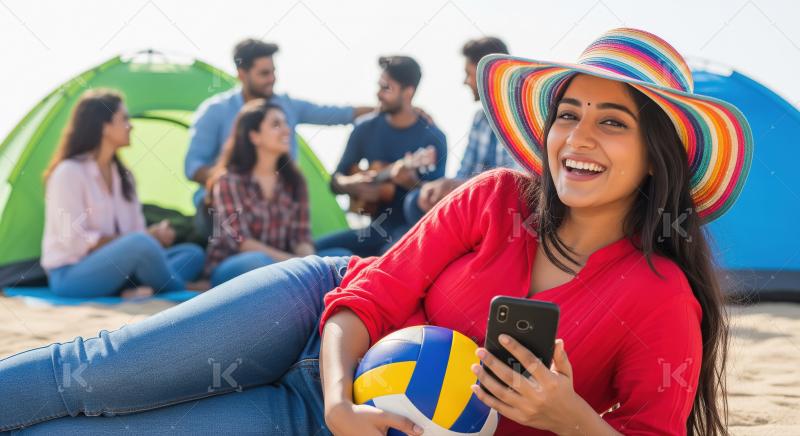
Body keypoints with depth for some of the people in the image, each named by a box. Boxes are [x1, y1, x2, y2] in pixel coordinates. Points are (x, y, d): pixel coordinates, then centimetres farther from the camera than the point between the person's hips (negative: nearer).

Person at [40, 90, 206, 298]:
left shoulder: (121, 175, 14)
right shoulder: (69, 173, -12)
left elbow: (136, 229, 10)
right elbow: (75, 241, -17)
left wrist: (156, 233, -14)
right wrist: (137, 239, -18)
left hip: (106, 268, 9)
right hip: (69, 277, -9)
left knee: (193, 253, -5)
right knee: (140, 243, -34)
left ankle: (138, 290, -29)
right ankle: (182, 289, -10)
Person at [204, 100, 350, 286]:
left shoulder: (294, 181, 10)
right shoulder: (229, 180, -5)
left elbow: (302, 237, 4)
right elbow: (241, 241, -14)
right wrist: (295, 261, -22)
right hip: (229, 269, -5)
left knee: (342, 256, -16)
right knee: (259, 261, -39)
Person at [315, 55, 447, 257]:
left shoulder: (432, 138, -6)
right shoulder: (366, 129, 7)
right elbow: (336, 181, 12)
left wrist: (411, 183, -28)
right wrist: (352, 185, -11)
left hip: (411, 228, -6)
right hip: (373, 228, 6)